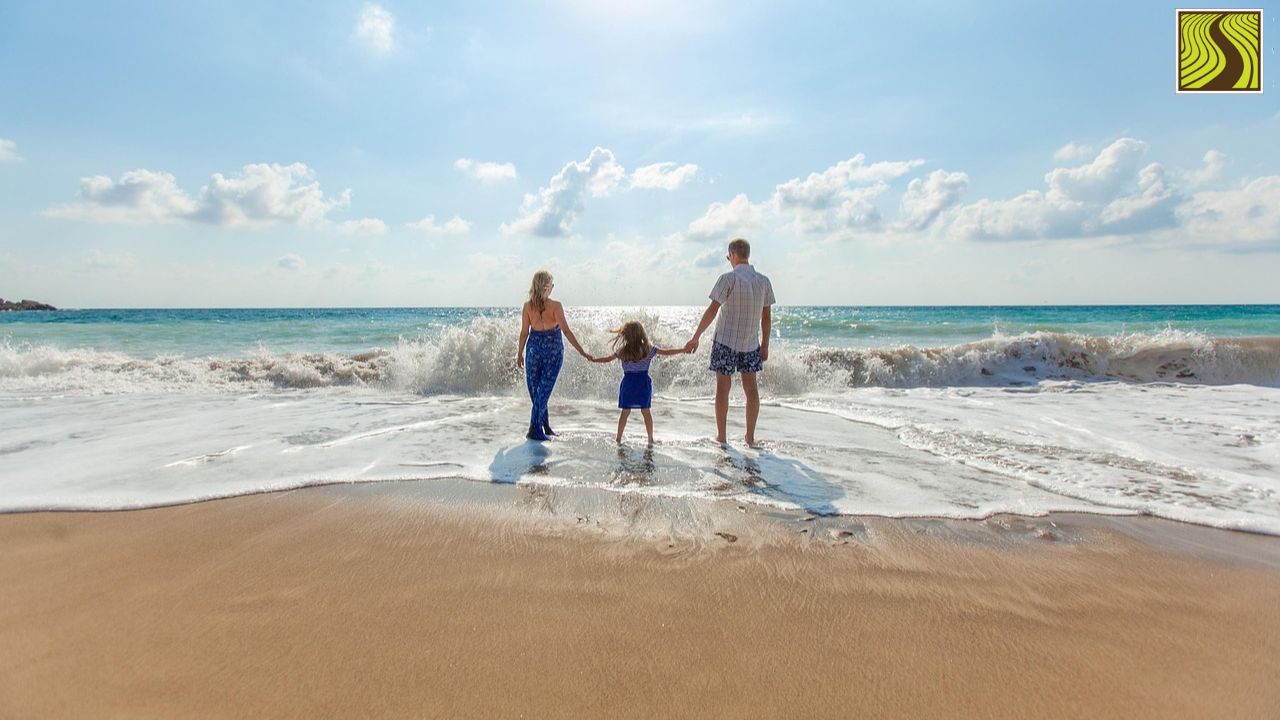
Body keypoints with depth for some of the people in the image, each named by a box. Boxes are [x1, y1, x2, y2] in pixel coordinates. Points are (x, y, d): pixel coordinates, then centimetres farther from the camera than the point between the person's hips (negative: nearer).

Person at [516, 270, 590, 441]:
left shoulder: (527, 306, -4)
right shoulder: (555, 306, -13)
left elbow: (524, 332, 0)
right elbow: (566, 331, -16)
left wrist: (519, 354, 10)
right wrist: (581, 351, -13)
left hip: (535, 347, 2)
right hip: (553, 349, -2)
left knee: (535, 389, 14)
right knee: (544, 390, 3)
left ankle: (545, 427, 22)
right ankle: (535, 430, 1)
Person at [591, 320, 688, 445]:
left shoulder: (622, 351, -4)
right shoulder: (648, 349, -4)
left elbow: (607, 359, 7)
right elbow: (666, 352, 0)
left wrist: (593, 359, 23)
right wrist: (683, 350, 9)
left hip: (628, 383, 0)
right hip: (643, 383, 0)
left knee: (625, 412, 7)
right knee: (645, 411, 8)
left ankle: (618, 439, 11)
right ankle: (650, 439, 13)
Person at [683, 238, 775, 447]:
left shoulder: (729, 279, -12)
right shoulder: (764, 281, 2)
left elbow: (712, 310, -15)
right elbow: (767, 316, 6)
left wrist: (696, 337, -10)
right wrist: (765, 345, 14)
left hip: (726, 341, -4)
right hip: (751, 343, 4)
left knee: (723, 387, 5)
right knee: (751, 388, 10)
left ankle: (721, 436, 11)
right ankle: (750, 437, 15)